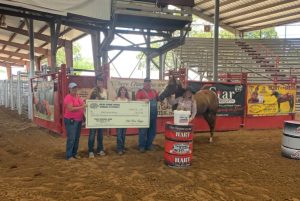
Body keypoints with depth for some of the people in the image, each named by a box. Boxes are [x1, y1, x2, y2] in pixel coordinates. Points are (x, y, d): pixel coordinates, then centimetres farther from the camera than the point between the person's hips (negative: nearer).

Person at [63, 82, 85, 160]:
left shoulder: (78, 97, 13)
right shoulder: (68, 97, -13)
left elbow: (82, 104, 29)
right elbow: (71, 109, -23)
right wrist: (81, 107, -21)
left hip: (78, 120, 8)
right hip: (70, 120, -8)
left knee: (77, 138, 12)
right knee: (71, 138, -6)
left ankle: (74, 153, 23)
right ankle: (69, 155, 2)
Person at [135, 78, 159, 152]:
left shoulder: (154, 91, 16)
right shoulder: (140, 91, -1)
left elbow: (159, 98, 22)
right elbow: (136, 100, -13)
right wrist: (144, 100, -28)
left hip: (153, 114, 6)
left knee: (152, 130, 10)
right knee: (143, 130, -1)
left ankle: (149, 144, 22)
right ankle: (142, 146, 9)